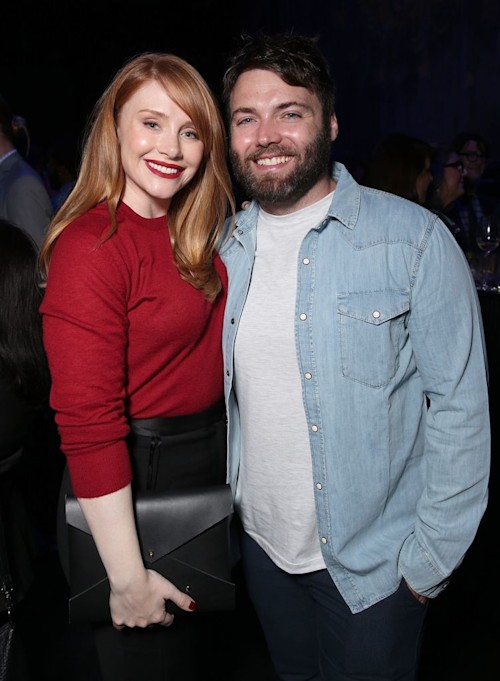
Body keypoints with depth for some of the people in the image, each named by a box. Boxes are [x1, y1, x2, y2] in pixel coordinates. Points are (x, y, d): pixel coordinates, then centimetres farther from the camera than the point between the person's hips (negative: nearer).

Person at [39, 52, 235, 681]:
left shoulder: (193, 235, 3)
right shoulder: (91, 247, -23)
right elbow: (86, 426, -25)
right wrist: (127, 577, -23)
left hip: (206, 473, 8)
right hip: (132, 484, -8)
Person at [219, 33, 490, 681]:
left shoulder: (414, 238, -15)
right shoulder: (224, 248, 0)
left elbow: (461, 408, -13)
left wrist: (430, 558, -13)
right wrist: (220, 504, 5)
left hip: (374, 564, -4)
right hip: (260, 546, 5)